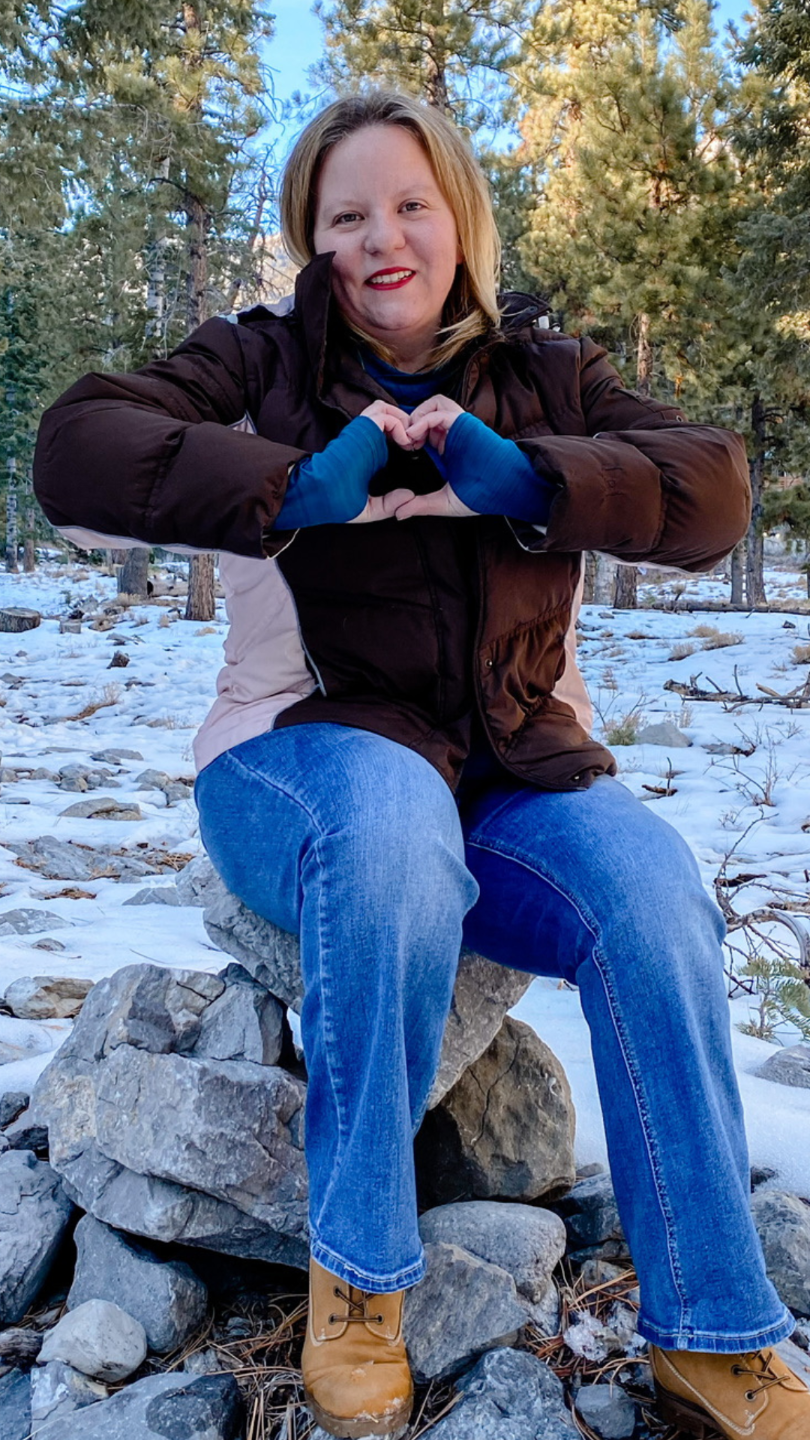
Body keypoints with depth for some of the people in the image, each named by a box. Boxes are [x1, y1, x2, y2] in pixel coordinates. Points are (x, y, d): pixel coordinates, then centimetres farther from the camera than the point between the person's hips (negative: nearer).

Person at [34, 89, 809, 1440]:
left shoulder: (543, 373, 13)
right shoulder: (263, 360, 6)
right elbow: (75, 452, -11)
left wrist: (526, 479, -18)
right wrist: (298, 487, -22)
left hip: (513, 763, 3)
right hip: (309, 753, -2)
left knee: (658, 898, -26)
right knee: (391, 826, -37)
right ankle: (357, 1278, -16)